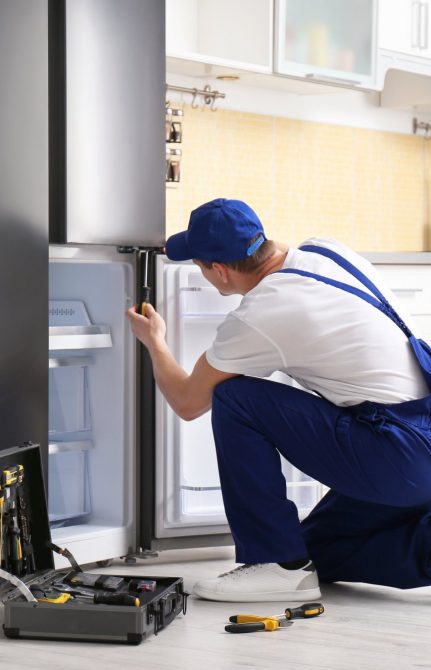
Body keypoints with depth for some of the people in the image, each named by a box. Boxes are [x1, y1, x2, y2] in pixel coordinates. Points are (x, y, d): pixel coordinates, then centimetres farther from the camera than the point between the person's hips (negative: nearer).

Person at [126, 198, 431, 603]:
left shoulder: (254, 321, -14)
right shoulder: (328, 250, 6)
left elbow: (187, 403, 2)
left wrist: (154, 342, 23)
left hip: (398, 458, -9)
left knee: (233, 401, -5)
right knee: (317, 551, 24)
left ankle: (278, 565, -3)